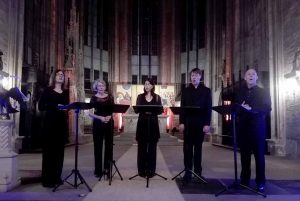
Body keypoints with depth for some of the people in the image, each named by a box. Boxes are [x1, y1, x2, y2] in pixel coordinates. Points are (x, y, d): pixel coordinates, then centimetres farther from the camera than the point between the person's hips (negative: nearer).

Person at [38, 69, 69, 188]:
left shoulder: (65, 93, 16)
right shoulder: (48, 91, 1)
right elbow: (41, 106, -7)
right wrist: (55, 107, -19)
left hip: (62, 123, 5)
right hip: (50, 123, -5)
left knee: (59, 151, 6)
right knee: (49, 150, -5)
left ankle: (56, 177, 14)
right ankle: (47, 179, 1)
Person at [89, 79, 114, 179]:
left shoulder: (110, 97, 6)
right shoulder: (94, 98, 1)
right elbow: (90, 113, -3)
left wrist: (109, 116, -12)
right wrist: (100, 117, -18)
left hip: (109, 123, 2)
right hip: (98, 123, -1)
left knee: (109, 146, 4)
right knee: (98, 146, 3)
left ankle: (107, 169, 14)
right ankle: (98, 170, 13)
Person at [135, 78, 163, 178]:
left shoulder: (157, 97, 6)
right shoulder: (140, 96, 7)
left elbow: (161, 110, 1)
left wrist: (152, 111, -18)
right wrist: (144, 111, -20)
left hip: (153, 123, 0)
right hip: (142, 123, 0)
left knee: (152, 147, 3)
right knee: (142, 147, 2)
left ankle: (151, 170, 12)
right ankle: (142, 170, 11)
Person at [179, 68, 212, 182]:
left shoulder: (206, 91, 6)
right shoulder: (185, 91, 9)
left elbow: (208, 108, 0)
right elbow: (182, 107, 5)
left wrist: (207, 124, -8)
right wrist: (181, 122, -4)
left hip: (200, 123, -1)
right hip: (188, 123, 1)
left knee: (198, 148, 7)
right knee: (187, 148, 3)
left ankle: (198, 171, 15)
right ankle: (188, 171, 10)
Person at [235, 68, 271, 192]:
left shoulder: (262, 92, 6)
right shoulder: (240, 92, 14)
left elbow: (267, 108, -6)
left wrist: (252, 109, -19)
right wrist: (241, 108, -14)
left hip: (258, 126, -2)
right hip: (243, 126, 3)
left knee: (259, 154, 1)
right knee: (244, 154, 6)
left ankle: (260, 182, 8)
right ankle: (244, 180, 15)